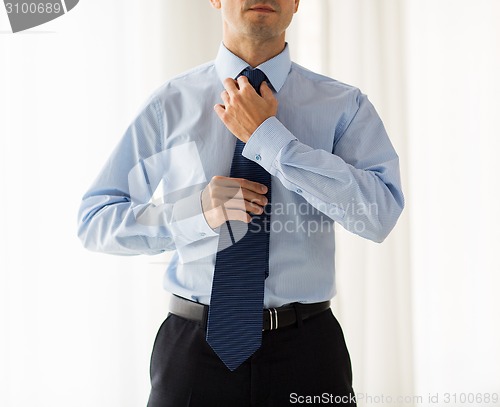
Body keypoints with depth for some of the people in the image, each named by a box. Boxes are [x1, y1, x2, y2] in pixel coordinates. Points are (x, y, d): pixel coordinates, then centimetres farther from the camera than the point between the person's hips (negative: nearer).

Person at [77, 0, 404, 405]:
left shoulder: (344, 106, -1)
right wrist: (195, 210, -16)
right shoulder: (170, 105, 0)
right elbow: (94, 221, 0)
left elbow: (380, 213, -17)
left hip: (307, 349, 0)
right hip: (194, 346, 0)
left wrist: (267, 137, -18)